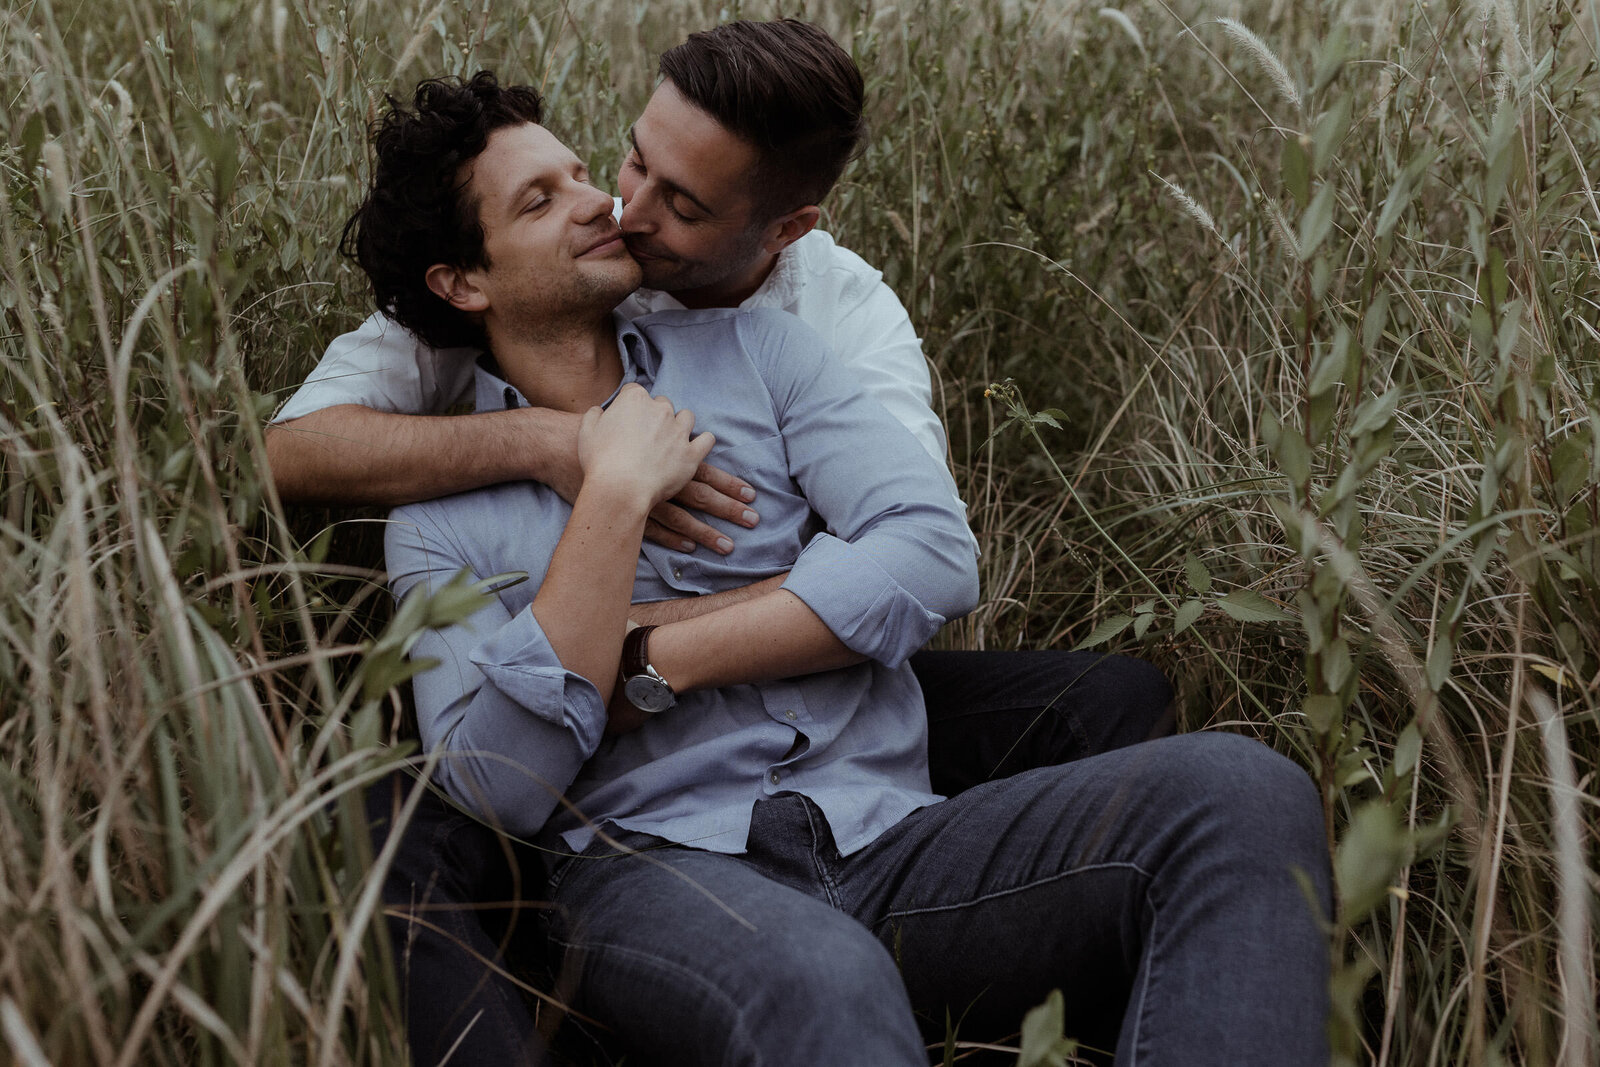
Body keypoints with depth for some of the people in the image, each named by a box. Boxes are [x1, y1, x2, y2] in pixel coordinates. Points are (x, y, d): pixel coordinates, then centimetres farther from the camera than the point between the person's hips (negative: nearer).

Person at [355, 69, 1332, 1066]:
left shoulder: (753, 349, 16)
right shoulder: (443, 516, 10)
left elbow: (933, 557, 1)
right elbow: (502, 787, -7)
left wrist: (648, 667, -5)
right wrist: (616, 492, -7)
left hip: (889, 842, 4)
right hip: (659, 871, -4)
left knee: (1239, 790, -22)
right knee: (818, 980, -42)